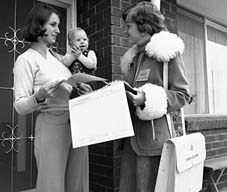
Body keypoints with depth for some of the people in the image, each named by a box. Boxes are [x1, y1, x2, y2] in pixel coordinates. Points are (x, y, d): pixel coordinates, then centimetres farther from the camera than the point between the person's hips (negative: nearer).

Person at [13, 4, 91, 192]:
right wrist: (39, 96, -26)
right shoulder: (26, 60, -5)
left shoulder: (56, 56, 15)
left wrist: (80, 91, 1)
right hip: (52, 126, -6)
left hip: (77, 124, 7)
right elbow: (20, 106, -8)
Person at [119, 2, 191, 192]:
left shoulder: (167, 53, -2)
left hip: (154, 138, -6)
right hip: (131, 137, 7)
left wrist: (147, 99, -19)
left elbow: (183, 95, -7)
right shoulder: (133, 57, 18)